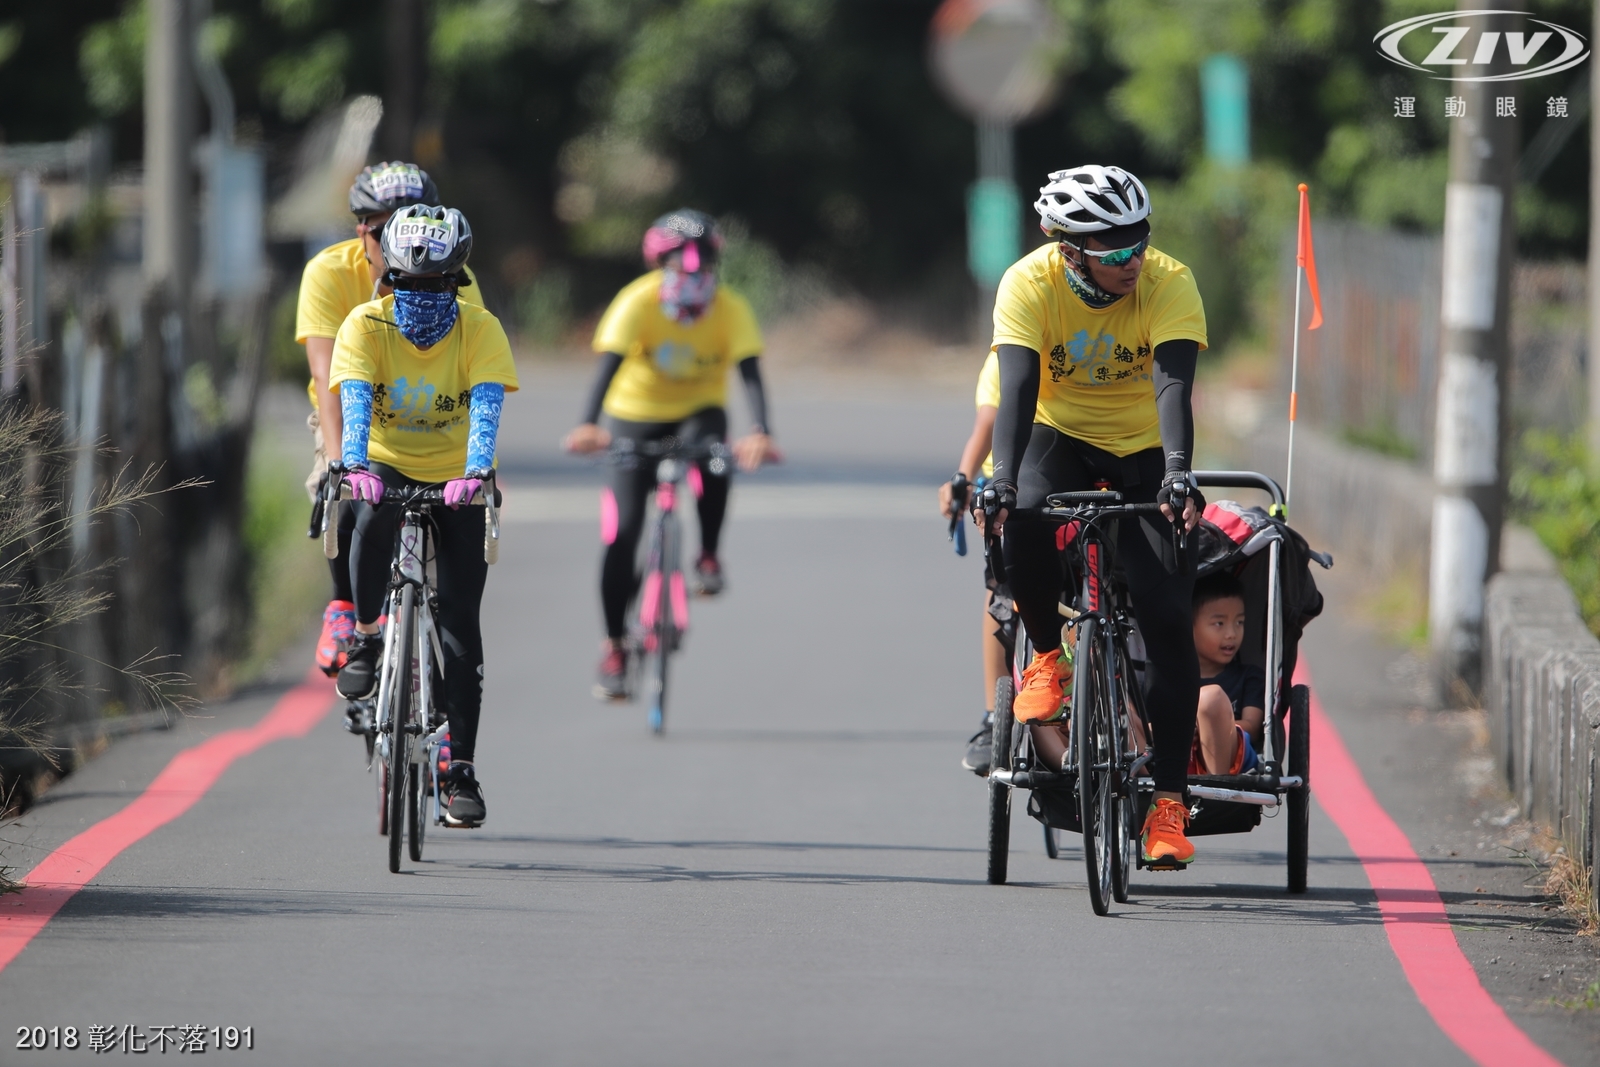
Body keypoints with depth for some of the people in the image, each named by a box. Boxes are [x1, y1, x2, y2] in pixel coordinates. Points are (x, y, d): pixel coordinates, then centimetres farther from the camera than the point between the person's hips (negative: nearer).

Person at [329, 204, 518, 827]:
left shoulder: (481, 331, -17)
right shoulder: (365, 326, -17)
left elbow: (485, 407, -31)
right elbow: (354, 400, -30)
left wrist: (474, 472, -49)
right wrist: (354, 465, -49)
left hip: (455, 481, 0)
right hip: (387, 467, 0)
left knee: (459, 619, -8)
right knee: (373, 518, -37)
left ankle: (461, 769, -2)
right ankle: (365, 640, -14)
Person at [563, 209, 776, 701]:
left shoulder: (731, 310, -20)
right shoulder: (637, 302, -24)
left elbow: (751, 375, -31)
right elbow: (608, 365, -36)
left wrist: (759, 433, -50)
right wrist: (589, 426, -53)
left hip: (698, 411, 1)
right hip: (636, 415, -1)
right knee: (621, 532, -11)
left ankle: (709, 558, -13)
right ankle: (614, 646, 4)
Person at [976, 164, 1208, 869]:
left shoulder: (1169, 284, -23)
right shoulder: (1030, 283, -22)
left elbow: (1172, 383, -35)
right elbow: (1018, 387, -31)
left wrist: (1177, 471, -51)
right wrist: (1002, 477, -47)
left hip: (1142, 451, 0)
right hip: (1061, 435, 0)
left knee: (1167, 617, -15)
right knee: (1024, 521, -35)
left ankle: (1169, 797, -10)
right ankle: (1047, 656, -7)